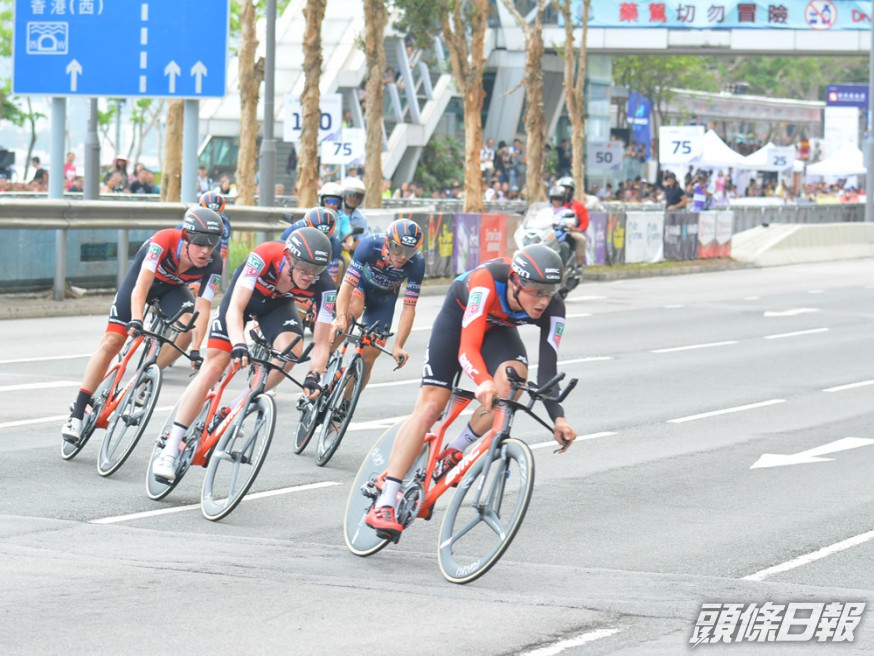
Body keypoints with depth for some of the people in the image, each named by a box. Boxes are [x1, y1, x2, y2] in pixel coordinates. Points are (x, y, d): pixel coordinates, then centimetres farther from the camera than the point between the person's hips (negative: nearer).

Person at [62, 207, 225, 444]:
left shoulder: (212, 266, -29)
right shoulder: (164, 241, -38)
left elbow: (202, 308, -30)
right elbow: (141, 286, -43)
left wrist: (196, 349, -40)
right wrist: (136, 321, -56)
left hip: (173, 288, 2)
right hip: (144, 277, -2)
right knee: (111, 342, -11)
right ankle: (77, 413, -6)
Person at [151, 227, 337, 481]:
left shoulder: (323, 287, -31)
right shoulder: (264, 257, -39)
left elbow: (321, 342, -26)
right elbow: (235, 309, -41)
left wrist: (314, 377, -42)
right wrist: (239, 344, -57)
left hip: (278, 304, 2)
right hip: (244, 297, -2)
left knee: (291, 350, -29)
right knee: (213, 368, -13)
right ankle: (169, 451, -10)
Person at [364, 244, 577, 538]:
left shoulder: (552, 309, -31)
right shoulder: (488, 281, -41)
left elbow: (547, 370, -30)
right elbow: (467, 348, -45)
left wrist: (558, 418, -45)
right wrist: (483, 381, -65)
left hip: (498, 329, 3)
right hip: (459, 316, -3)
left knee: (514, 378, -30)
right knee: (429, 406, -15)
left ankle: (453, 453, -7)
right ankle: (385, 503, -15)